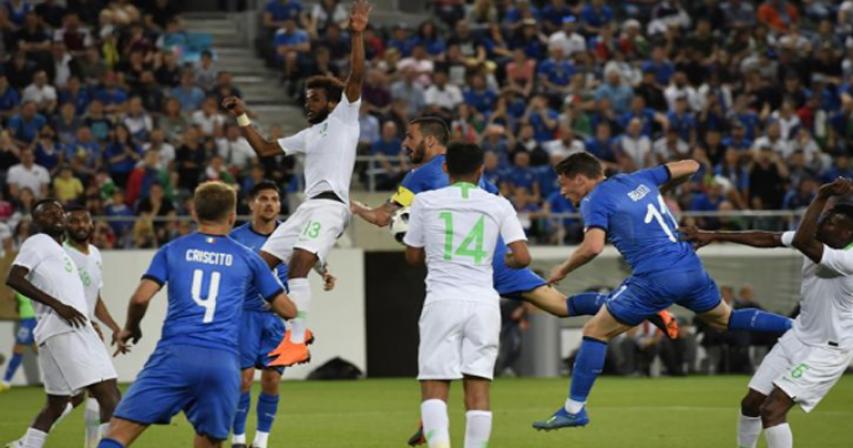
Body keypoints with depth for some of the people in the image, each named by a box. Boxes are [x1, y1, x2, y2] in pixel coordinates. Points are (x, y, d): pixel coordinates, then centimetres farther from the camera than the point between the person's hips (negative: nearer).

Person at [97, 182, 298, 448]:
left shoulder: (172, 251, 13)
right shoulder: (246, 258, 16)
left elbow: (141, 298, 1)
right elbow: (288, 310, 20)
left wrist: (131, 329, 21)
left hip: (175, 355, -1)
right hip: (223, 362, 2)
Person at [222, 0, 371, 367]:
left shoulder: (343, 117, 6)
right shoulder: (309, 134, 29)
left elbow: (356, 78, -9)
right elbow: (264, 149, 35)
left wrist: (357, 35, -19)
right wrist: (242, 118, 28)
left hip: (330, 204, -9)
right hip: (307, 206, 9)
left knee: (298, 263, -26)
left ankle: (297, 342, -30)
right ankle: (295, 329, 10)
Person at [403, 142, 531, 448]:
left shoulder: (425, 201, 6)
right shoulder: (498, 205, 6)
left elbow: (413, 256, 14)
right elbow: (522, 258, 0)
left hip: (442, 300, -1)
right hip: (483, 302, 1)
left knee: (434, 385, -1)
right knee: (478, 385, 4)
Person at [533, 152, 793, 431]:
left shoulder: (594, 201, -3)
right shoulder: (638, 179, 16)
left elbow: (593, 247, -19)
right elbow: (690, 166, 22)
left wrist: (563, 270, -2)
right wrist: (662, 190, 37)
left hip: (656, 279, -7)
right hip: (691, 268, 7)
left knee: (595, 332, 4)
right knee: (725, 319, 30)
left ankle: (574, 410, 4)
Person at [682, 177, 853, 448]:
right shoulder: (816, 241, -5)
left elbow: (802, 241, -42)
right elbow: (766, 239, 4)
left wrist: (822, 197, -40)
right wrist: (713, 236, 3)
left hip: (827, 350, -9)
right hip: (798, 336, 9)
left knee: (772, 410, -21)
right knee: (751, 404, 13)